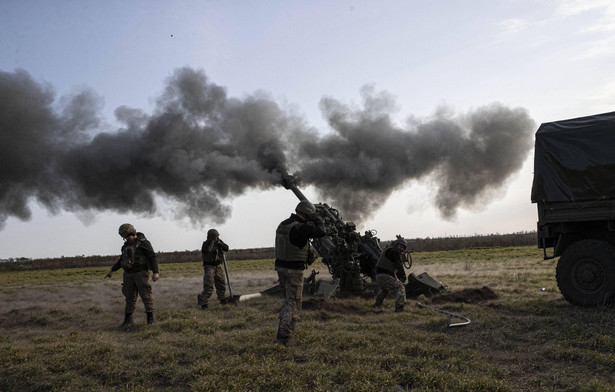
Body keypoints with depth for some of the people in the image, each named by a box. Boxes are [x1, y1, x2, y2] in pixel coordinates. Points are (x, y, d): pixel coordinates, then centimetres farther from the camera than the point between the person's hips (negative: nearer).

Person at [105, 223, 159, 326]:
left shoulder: (143, 243, -9)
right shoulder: (127, 245, 12)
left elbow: (152, 257, -13)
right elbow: (122, 259, 23)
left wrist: (155, 272, -21)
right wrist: (112, 270, 21)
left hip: (141, 274, -6)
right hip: (129, 275, 6)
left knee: (146, 295, -6)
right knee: (130, 296, 7)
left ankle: (150, 317, 1)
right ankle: (128, 318, 12)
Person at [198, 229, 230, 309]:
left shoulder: (219, 241, 1)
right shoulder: (206, 244, -14)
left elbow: (226, 248, -8)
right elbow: (208, 250, -34)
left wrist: (219, 243, -20)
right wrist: (212, 242, -26)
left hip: (219, 266, 5)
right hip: (209, 266, -5)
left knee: (221, 284, 14)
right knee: (208, 286, -13)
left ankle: (223, 299, 32)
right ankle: (203, 302, -7)